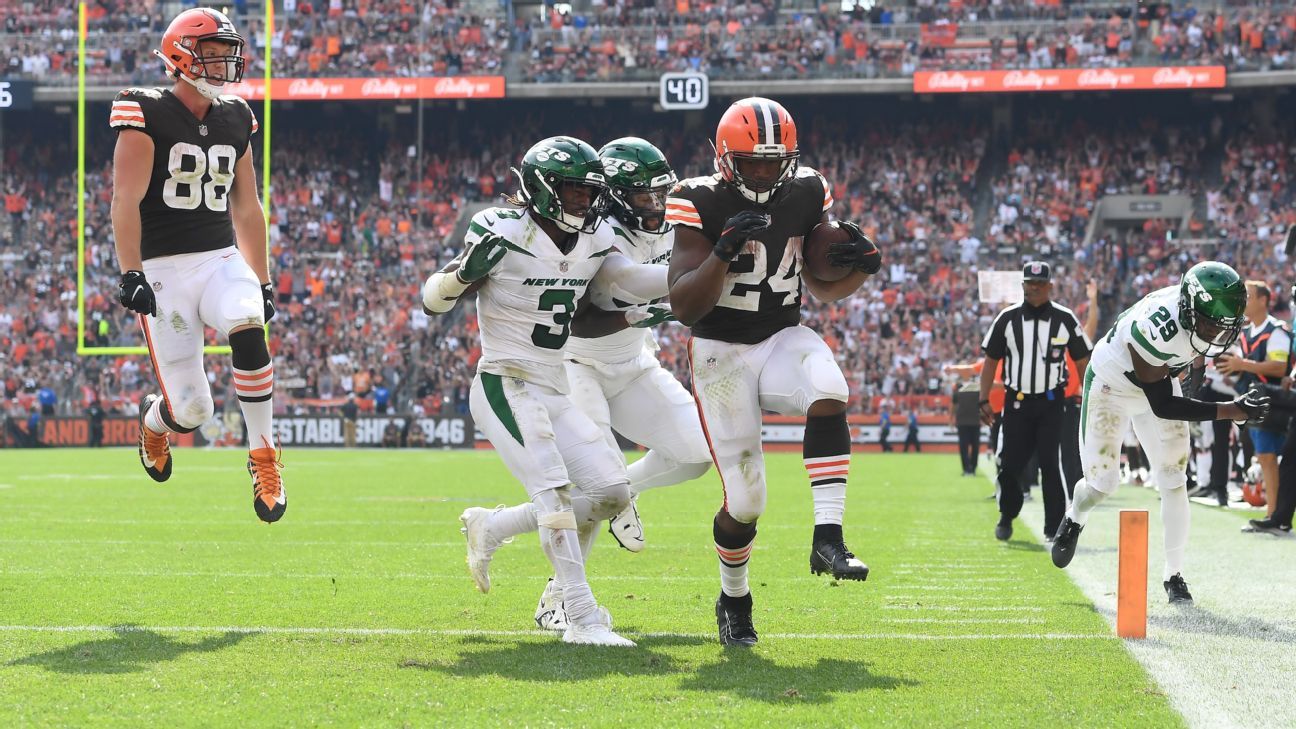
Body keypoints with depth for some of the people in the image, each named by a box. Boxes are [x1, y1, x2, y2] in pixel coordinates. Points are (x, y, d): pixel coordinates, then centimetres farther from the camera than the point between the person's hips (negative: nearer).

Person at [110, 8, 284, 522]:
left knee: (248, 330, -32)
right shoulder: (147, 115, -7)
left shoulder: (235, 120, 10)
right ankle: (154, 421, 34)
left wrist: (262, 282, 16)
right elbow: (125, 201, -12)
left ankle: (263, 455, -17)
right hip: (163, 270, -4)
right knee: (191, 411, -6)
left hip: (222, 260, 4)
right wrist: (130, 275, -20)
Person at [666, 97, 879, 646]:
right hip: (721, 352, -3)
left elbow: (821, 287, 10)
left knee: (827, 391, -34)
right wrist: (723, 252, -35)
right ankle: (733, 601, 23)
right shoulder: (701, 204, -14)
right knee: (744, 501, -6)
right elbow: (684, 305, -20)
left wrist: (860, 268, -11)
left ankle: (827, 540, -34)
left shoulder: (805, 194, -2)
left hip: (783, 338, 3)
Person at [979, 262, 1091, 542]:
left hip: (1051, 403, -1)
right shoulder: (1008, 318, 2)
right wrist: (984, 400, 2)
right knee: (1009, 465, 1)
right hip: (1016, 401, 1)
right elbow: (991, 360, 7)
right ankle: (1007, 517, 24)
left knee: (1051, 464, -8)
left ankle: (1055, 527, -2)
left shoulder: (1065, 319, 0)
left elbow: (1082, 361, 6)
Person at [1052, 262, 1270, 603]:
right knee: (1102, 482, -3)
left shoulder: (1208, 312, -23)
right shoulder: (1158, 326, -43)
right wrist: (1231, 411, -40)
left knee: (1173, 481, -2)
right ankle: (1074, 520, 32)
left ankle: (1173, 574, 6)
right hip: (1111, 386, -5)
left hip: (1160, 379, 5)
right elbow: (1162, 405, -36)